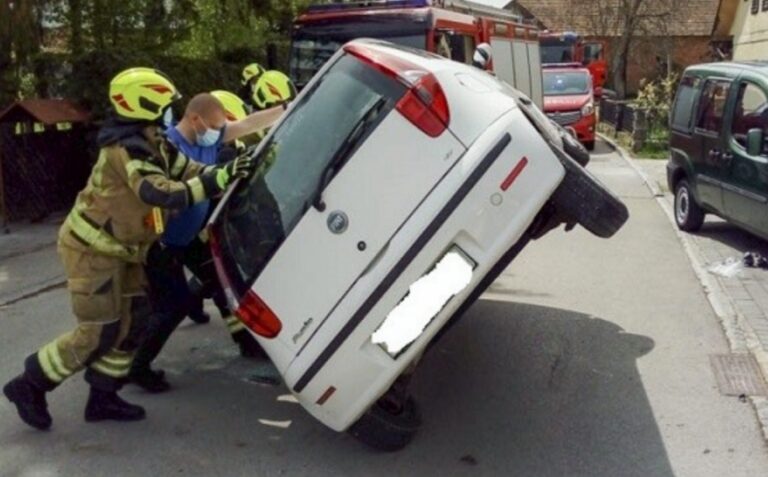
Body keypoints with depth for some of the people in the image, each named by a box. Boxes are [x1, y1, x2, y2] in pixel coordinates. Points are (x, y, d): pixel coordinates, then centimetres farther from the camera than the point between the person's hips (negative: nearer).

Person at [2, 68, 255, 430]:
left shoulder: (151, 144, 5)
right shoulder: (127, 150, -26)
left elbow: (186, 169, 2)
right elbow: (165, 194, -38)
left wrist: (226, 172, -13)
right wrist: (219, 179, -41)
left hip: (118, 249, 10)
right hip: (92, 250, -10)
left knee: (133, 322, 10)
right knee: (100, 333, -6)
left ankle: (102, 398, 21)